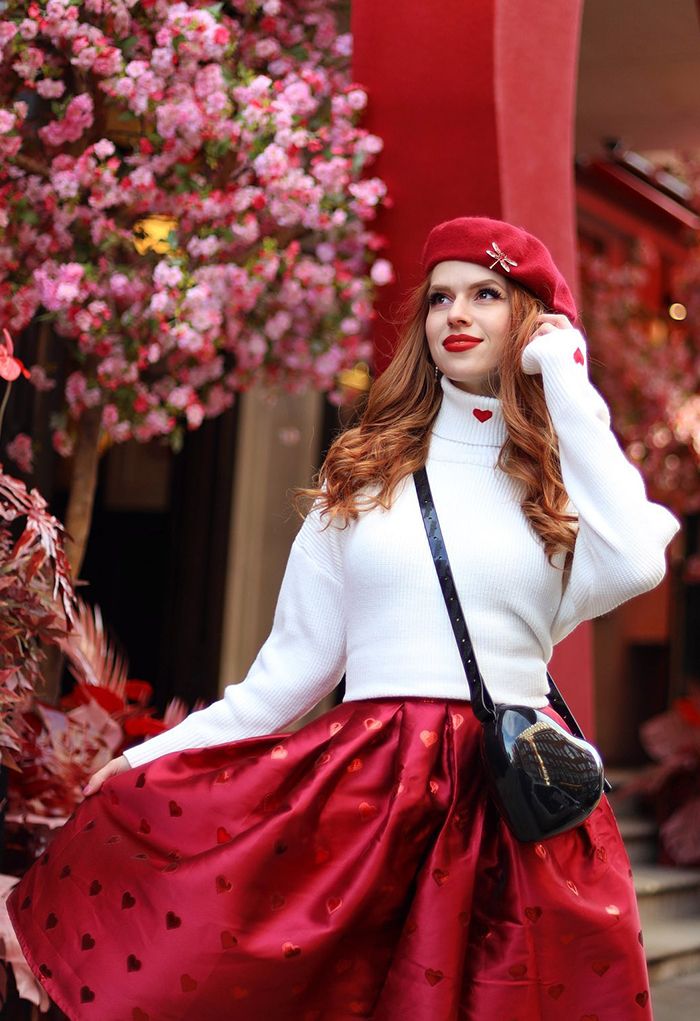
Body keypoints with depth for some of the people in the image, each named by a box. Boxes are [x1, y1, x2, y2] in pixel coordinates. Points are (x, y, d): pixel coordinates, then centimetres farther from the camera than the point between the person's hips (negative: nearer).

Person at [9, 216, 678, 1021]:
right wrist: (153, 757, 6)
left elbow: (634, 565, -15)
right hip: (366, 782, 1)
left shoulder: (564, 475, 9)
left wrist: (569, 388, -5)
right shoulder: (364, 472, 12)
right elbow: (294, 665, 11)